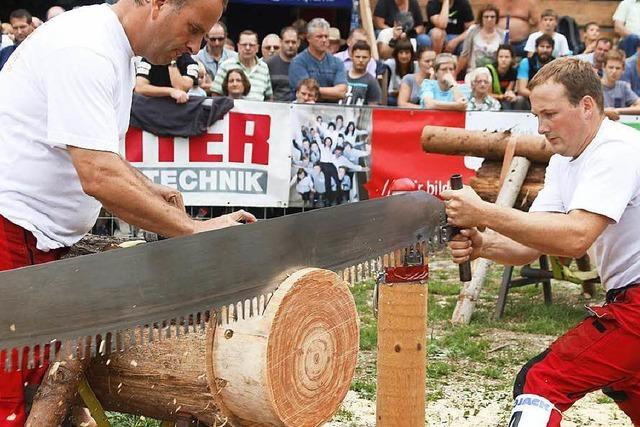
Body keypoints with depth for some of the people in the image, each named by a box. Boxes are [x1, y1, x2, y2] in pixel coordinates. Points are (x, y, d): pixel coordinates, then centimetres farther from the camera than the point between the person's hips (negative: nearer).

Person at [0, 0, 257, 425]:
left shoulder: (116, 50, 13)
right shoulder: (85, 50, -18)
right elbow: (98, 176, -26)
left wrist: (149, 191, 10)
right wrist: (196, 230, -22)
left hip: (45, 238, 10)